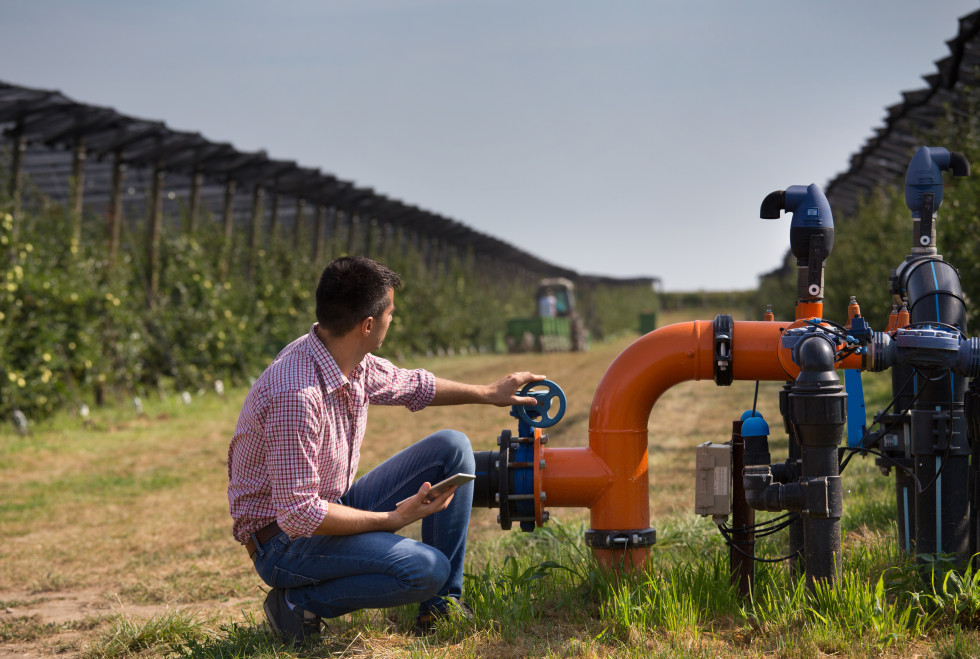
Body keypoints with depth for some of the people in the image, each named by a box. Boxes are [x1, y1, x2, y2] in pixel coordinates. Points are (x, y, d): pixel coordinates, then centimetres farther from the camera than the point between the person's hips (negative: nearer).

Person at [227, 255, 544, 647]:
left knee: (451, 447, 4)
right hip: (285, 540, -9)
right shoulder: (296, 394, -32)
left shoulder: (354, 362, -3)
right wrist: (393, 518, -22)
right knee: (427, 569, -28)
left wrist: (489, 393, 25)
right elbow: (298, 515, -30)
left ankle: (441, 605, 6)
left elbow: (410, 386, 20)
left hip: (334, 507, 9)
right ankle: (300, 602, -7)